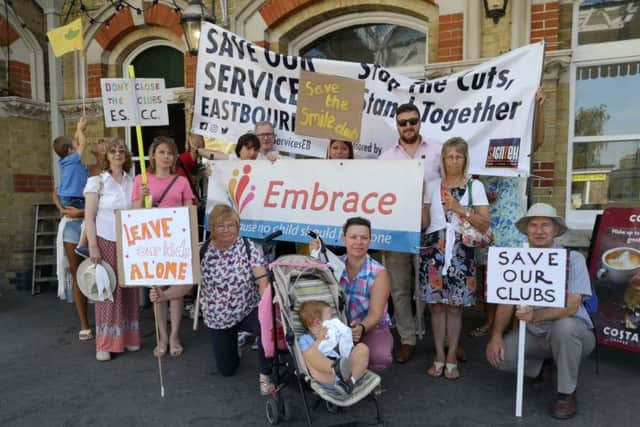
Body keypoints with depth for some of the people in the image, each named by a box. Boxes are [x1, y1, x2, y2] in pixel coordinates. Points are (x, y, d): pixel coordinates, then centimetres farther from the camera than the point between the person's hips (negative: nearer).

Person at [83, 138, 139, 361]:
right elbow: (89, 217, -5)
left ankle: (129, 337, 17)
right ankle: (105, 344, 10)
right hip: (105, 241, -3)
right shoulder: (96, 182, -2)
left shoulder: (132, 182, 8)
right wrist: (93, 246, -12)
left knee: (128, 289, 6)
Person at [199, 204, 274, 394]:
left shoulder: (248, 247, -14)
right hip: (218, 318, 2)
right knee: (227, 369, 11)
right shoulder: (202, 252, -11)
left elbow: (262, 279, -23)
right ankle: (234, 339, 45)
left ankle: (265, 377, -12)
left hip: (249, 311, -2)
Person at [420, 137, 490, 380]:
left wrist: (460, 208, -12)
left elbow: (485, 224, -3)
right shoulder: (432, 186, 12)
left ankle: (451, 358, 13)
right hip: (434, 249, 2)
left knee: (454, 306, 1)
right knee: (436, 304, 3)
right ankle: (439, 357, 14)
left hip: (460, 251, -2)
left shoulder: (475, 186, 5)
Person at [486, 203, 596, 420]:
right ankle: (541, 365, 16)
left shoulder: (573, 259, -15)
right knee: (498, 355, -20)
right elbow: (506, 302, -4)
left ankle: (566, 393, -11)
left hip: (573, 332, -3)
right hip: (534, 334, 4)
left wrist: (535, 316, -43)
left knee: (563, 325, -38)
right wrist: (496, 335, -20)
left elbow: (571, 306, -25)